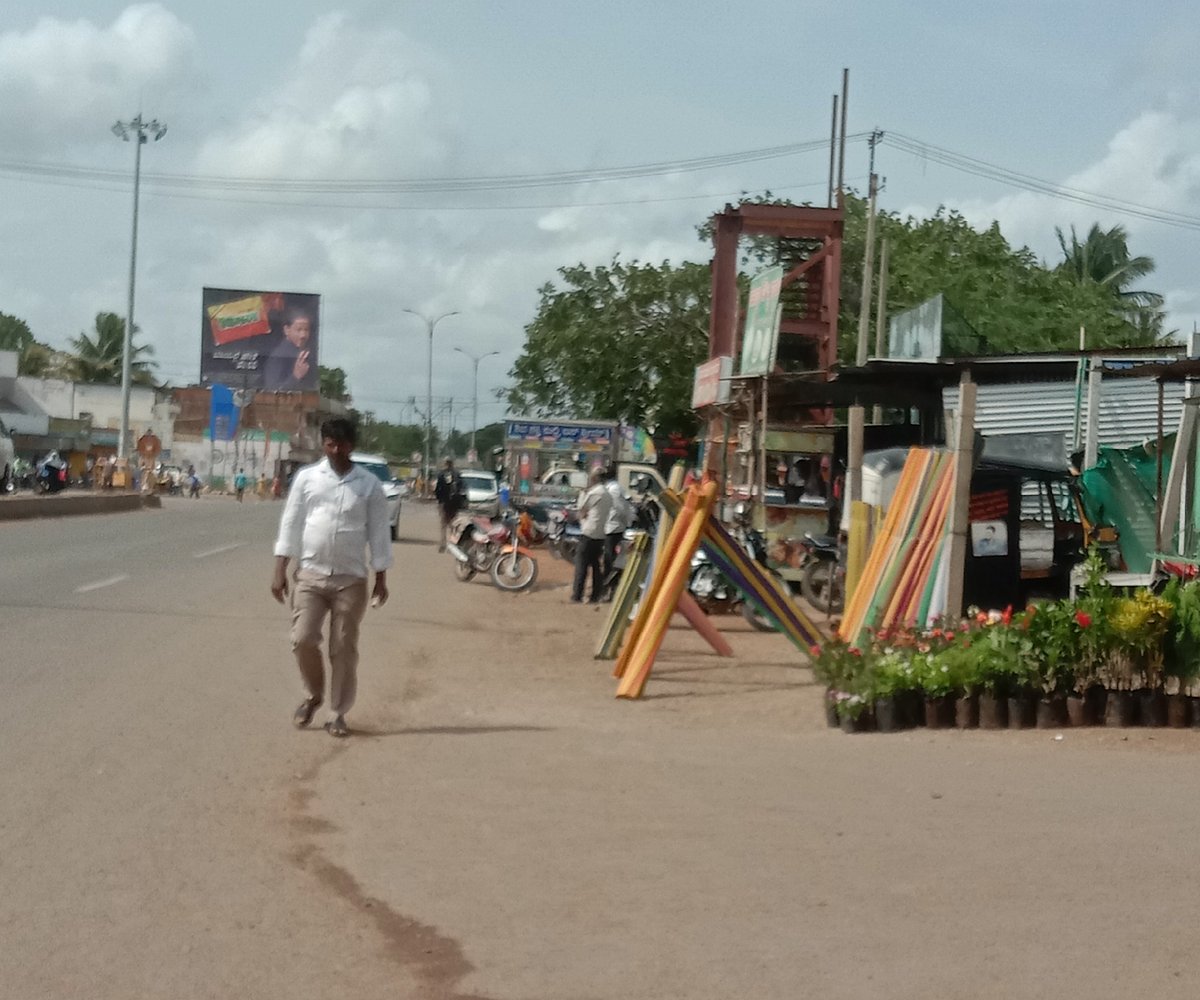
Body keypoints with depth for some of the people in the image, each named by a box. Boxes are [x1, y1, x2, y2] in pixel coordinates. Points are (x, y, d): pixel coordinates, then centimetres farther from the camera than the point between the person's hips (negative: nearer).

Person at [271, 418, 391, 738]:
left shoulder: (369, 484, 0)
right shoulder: (306, 477, 2)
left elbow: (378, 532, 2)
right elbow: (291, 523, 3)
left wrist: (381, 579, 0)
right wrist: (280, 570, -1)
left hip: (351, 579, -1)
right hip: (310, 574, 1)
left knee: (344, 649, 2)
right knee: (303, 640, -8)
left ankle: (338, 713, 14)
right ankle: (314, 695, 18)